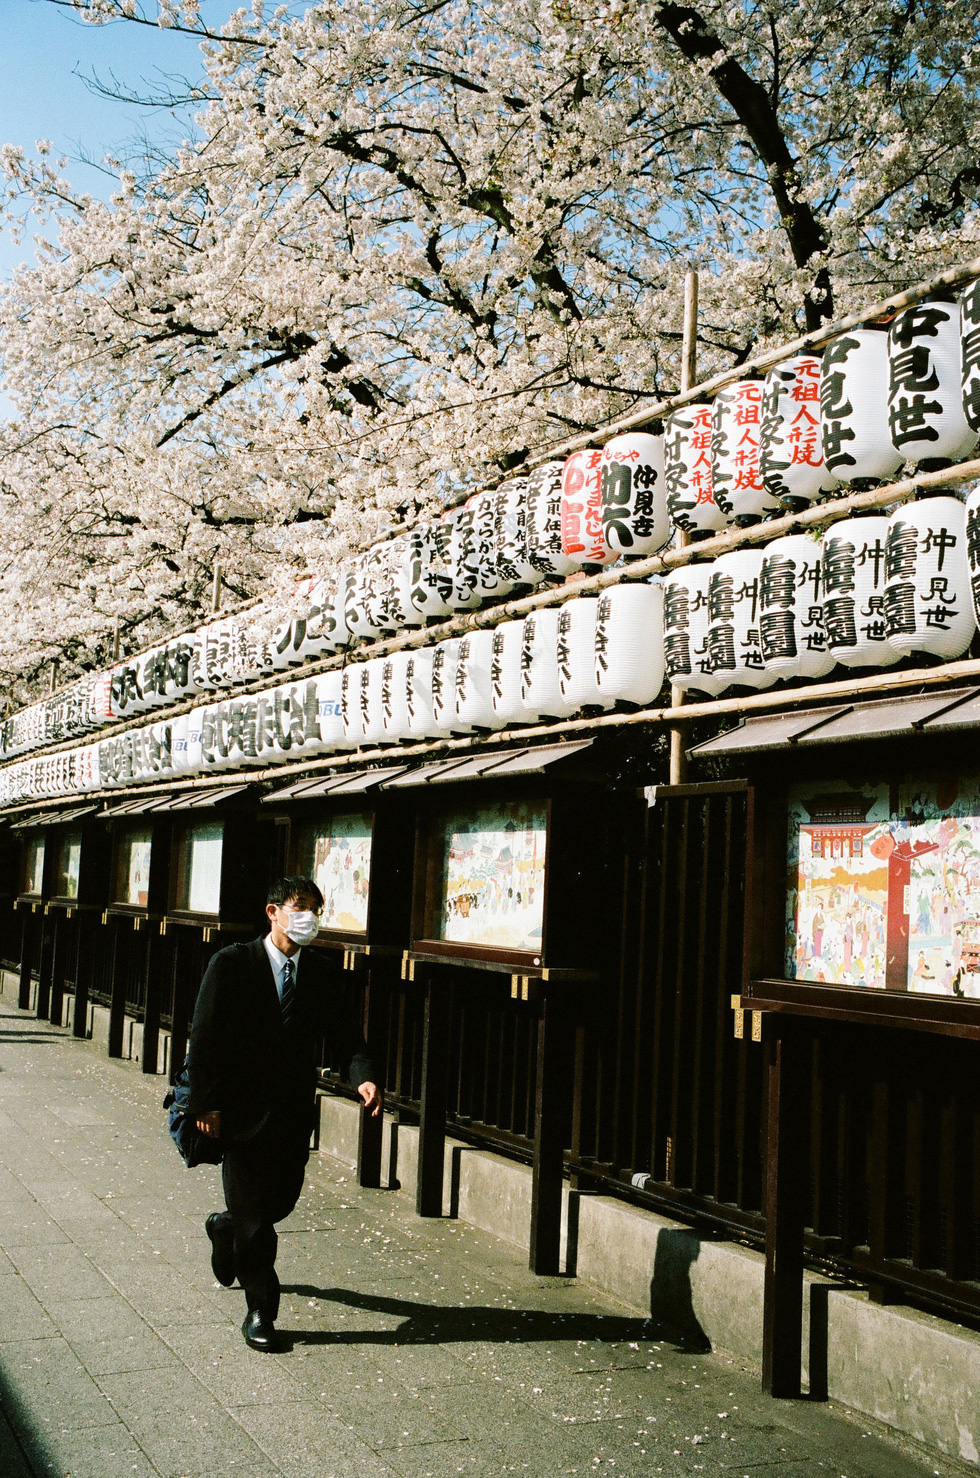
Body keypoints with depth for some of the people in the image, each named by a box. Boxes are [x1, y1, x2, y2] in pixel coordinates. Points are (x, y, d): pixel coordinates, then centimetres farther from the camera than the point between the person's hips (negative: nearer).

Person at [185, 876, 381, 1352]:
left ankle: (227, 1227, 47)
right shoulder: (232, 964, -10)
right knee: (253, 1215, 1)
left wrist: (363, 1075, -22)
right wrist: (206, 1103, -14)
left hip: (294, 1109, 5)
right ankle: (260, 1310, 14)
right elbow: (204, 1037, -10)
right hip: (243, 1110, -5)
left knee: (283, 1198, 15)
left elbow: (341, 1030, -3)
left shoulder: (318, 969, 3)